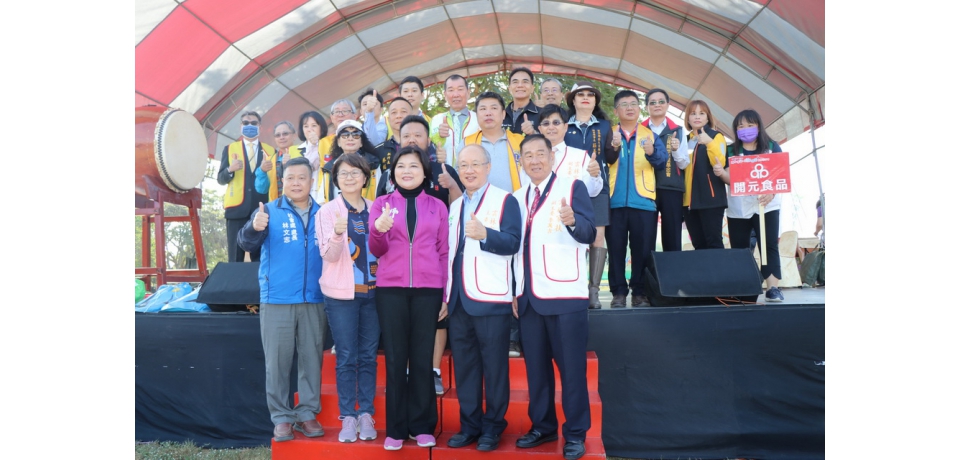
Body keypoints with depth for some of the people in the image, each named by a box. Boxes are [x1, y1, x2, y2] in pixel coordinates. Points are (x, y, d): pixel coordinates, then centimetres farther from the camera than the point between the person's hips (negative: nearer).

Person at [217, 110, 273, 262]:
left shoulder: (270, 151, 13)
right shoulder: (230, 149, 13)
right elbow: (220, 179, 7)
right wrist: (230, 170, -13)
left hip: (262, 209, 0)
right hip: (237, 208, 0)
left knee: (261, 255, -1)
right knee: (235, 256, -1)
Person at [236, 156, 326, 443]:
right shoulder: (269, 211, 0)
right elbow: (247, 244, -13)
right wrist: (254, 228, -35)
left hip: (314, 301, 2)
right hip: (277, 300, -2)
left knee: (311, 359, 8)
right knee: (277, 362, 4)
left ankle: (307, 413, 20)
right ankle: (281, 417, 14)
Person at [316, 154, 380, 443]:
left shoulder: (375, 210, 7)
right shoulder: (327, 211, -3)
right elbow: (329, 255, -11)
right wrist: (338, 233, -30)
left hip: (372, 291, 3)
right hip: (341, 293, -3)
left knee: (368, 356, 7)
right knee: (346, 358, 2)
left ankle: (366, 414, 15)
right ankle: (348, 417, 11)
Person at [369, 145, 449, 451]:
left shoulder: (437, 206, 9)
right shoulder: (382, 203, 7)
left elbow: (444, 252, 9)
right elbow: (376, 251, 0)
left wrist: (447, 294, 3)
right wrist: (378, 228, -22)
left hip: (428, 290, 0)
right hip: (390, 289, 0)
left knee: (422, 358, 5)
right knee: (395, 358, 4)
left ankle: (423, 426, 14)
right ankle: (396, 428, 12)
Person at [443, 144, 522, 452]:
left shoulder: (505, 200, -1)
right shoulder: (454, 206, 18)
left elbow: (513, 243, -13)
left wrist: (485, 235, -32)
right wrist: (445, 295, 16)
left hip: (491, 299, -6)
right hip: (458, 300, 6)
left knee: (494, 365, 2)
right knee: (463, 365, 10)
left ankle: (493, 427, 14)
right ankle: (469, 425, 22)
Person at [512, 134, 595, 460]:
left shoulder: (573, 187, -2)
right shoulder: (518, 198, 14)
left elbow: (589, 234, -13)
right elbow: (516, 246, 16)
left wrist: (572, 221, -35)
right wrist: (513, 292, 11)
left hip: (565, 295, -5)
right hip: (528, 297, 5)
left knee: (571, 365, 0)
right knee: (535, 365, 12)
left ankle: (575, 433, 11)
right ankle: (542, 426, 25)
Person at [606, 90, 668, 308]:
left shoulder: (650, 134, 14)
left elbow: (662, 160, -1)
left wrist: (652, 153, -22)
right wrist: (613, 148, -23)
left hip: (643, 200, 1)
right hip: (615, 200, 0)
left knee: (643, 249, 0)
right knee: (616, 248, 0)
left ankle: (639, 292, 8)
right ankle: (618, 292, 6)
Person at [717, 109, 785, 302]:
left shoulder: (772, 147, 6)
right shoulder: (731, 151, 9)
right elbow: (730, 179, 3)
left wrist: (771, 192, -19)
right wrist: (721, 173, -20)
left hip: (766, 205, -1)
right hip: (738, 208, 2)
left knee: (769, 245, -7)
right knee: (739, 248, 3)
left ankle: (773, 287, -8)